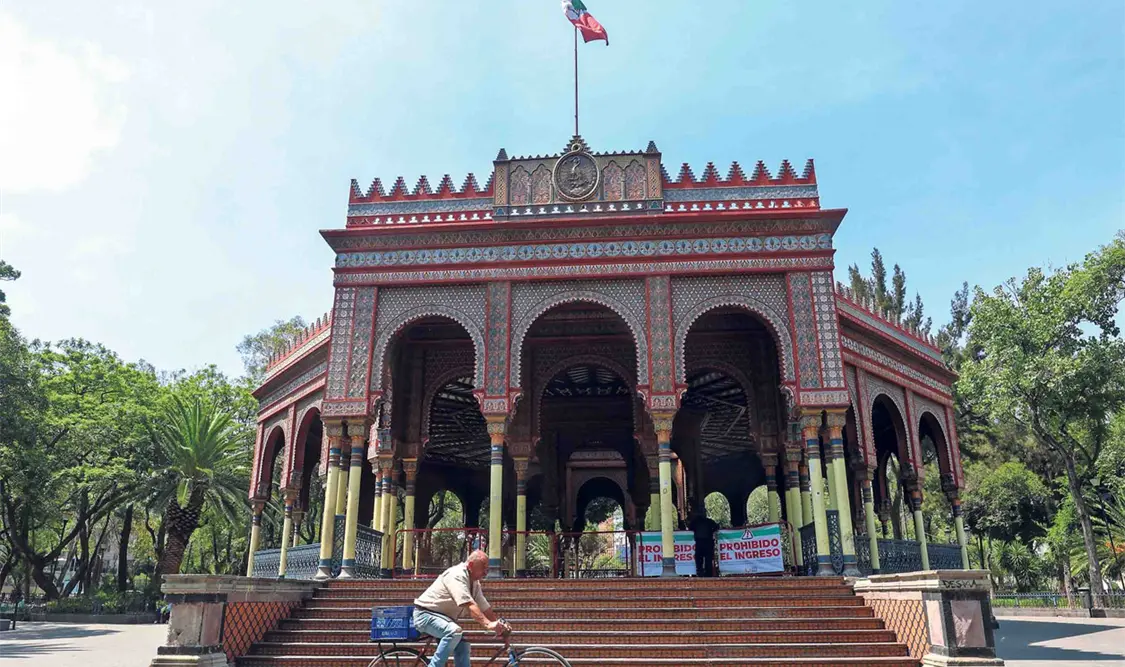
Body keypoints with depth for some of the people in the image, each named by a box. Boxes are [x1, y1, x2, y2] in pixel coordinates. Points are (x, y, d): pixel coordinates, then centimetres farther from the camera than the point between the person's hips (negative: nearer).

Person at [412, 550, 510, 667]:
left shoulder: (475, 582, 6)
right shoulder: (457, 575, -24)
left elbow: (485, 608, 5)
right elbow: (469, 605, -35)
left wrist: (499, 625, -7)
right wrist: (488, 624, -44)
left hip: (443, 617, 10)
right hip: (425, 614, -10)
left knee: (462, 645, 1)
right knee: (454, 631, -31)